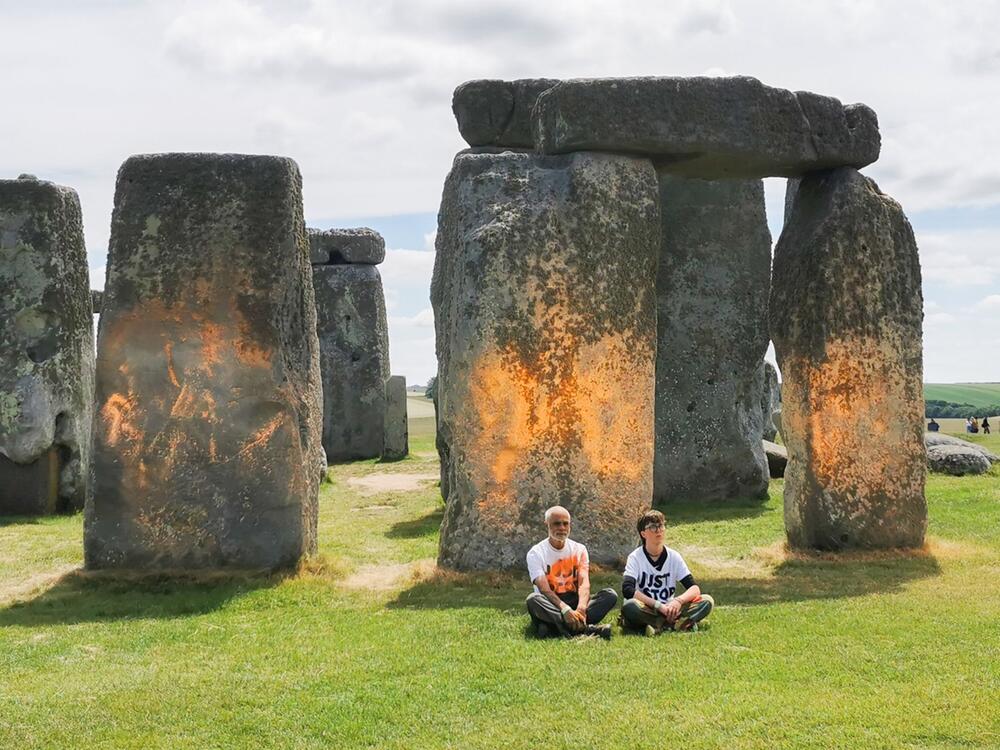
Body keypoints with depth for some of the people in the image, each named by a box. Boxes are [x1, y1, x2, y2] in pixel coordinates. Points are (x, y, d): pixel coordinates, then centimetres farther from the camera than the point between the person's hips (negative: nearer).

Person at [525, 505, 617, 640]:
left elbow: (584, 583, -9)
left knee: (610, 595, -20)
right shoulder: (536, 553, -3)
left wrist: (581, 609, -30)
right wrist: (564, 609, -35)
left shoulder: (579, 549, 7)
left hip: (575, 601, 3)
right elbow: (544, 589, -17)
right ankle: (586, 628, -43)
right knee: (533, 599, -36)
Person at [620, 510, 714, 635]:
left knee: (707, 601, -16)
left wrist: (678, 601, -24)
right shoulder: (635, 557, -6)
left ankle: (660, 625, -27)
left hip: (668, 609, 4)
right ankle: (675, 623, -28)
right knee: (629, 607, -36)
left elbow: (694, 588, -3)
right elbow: (627, 590, -21)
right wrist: (659, 605, -27)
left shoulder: (674, 556, 3)